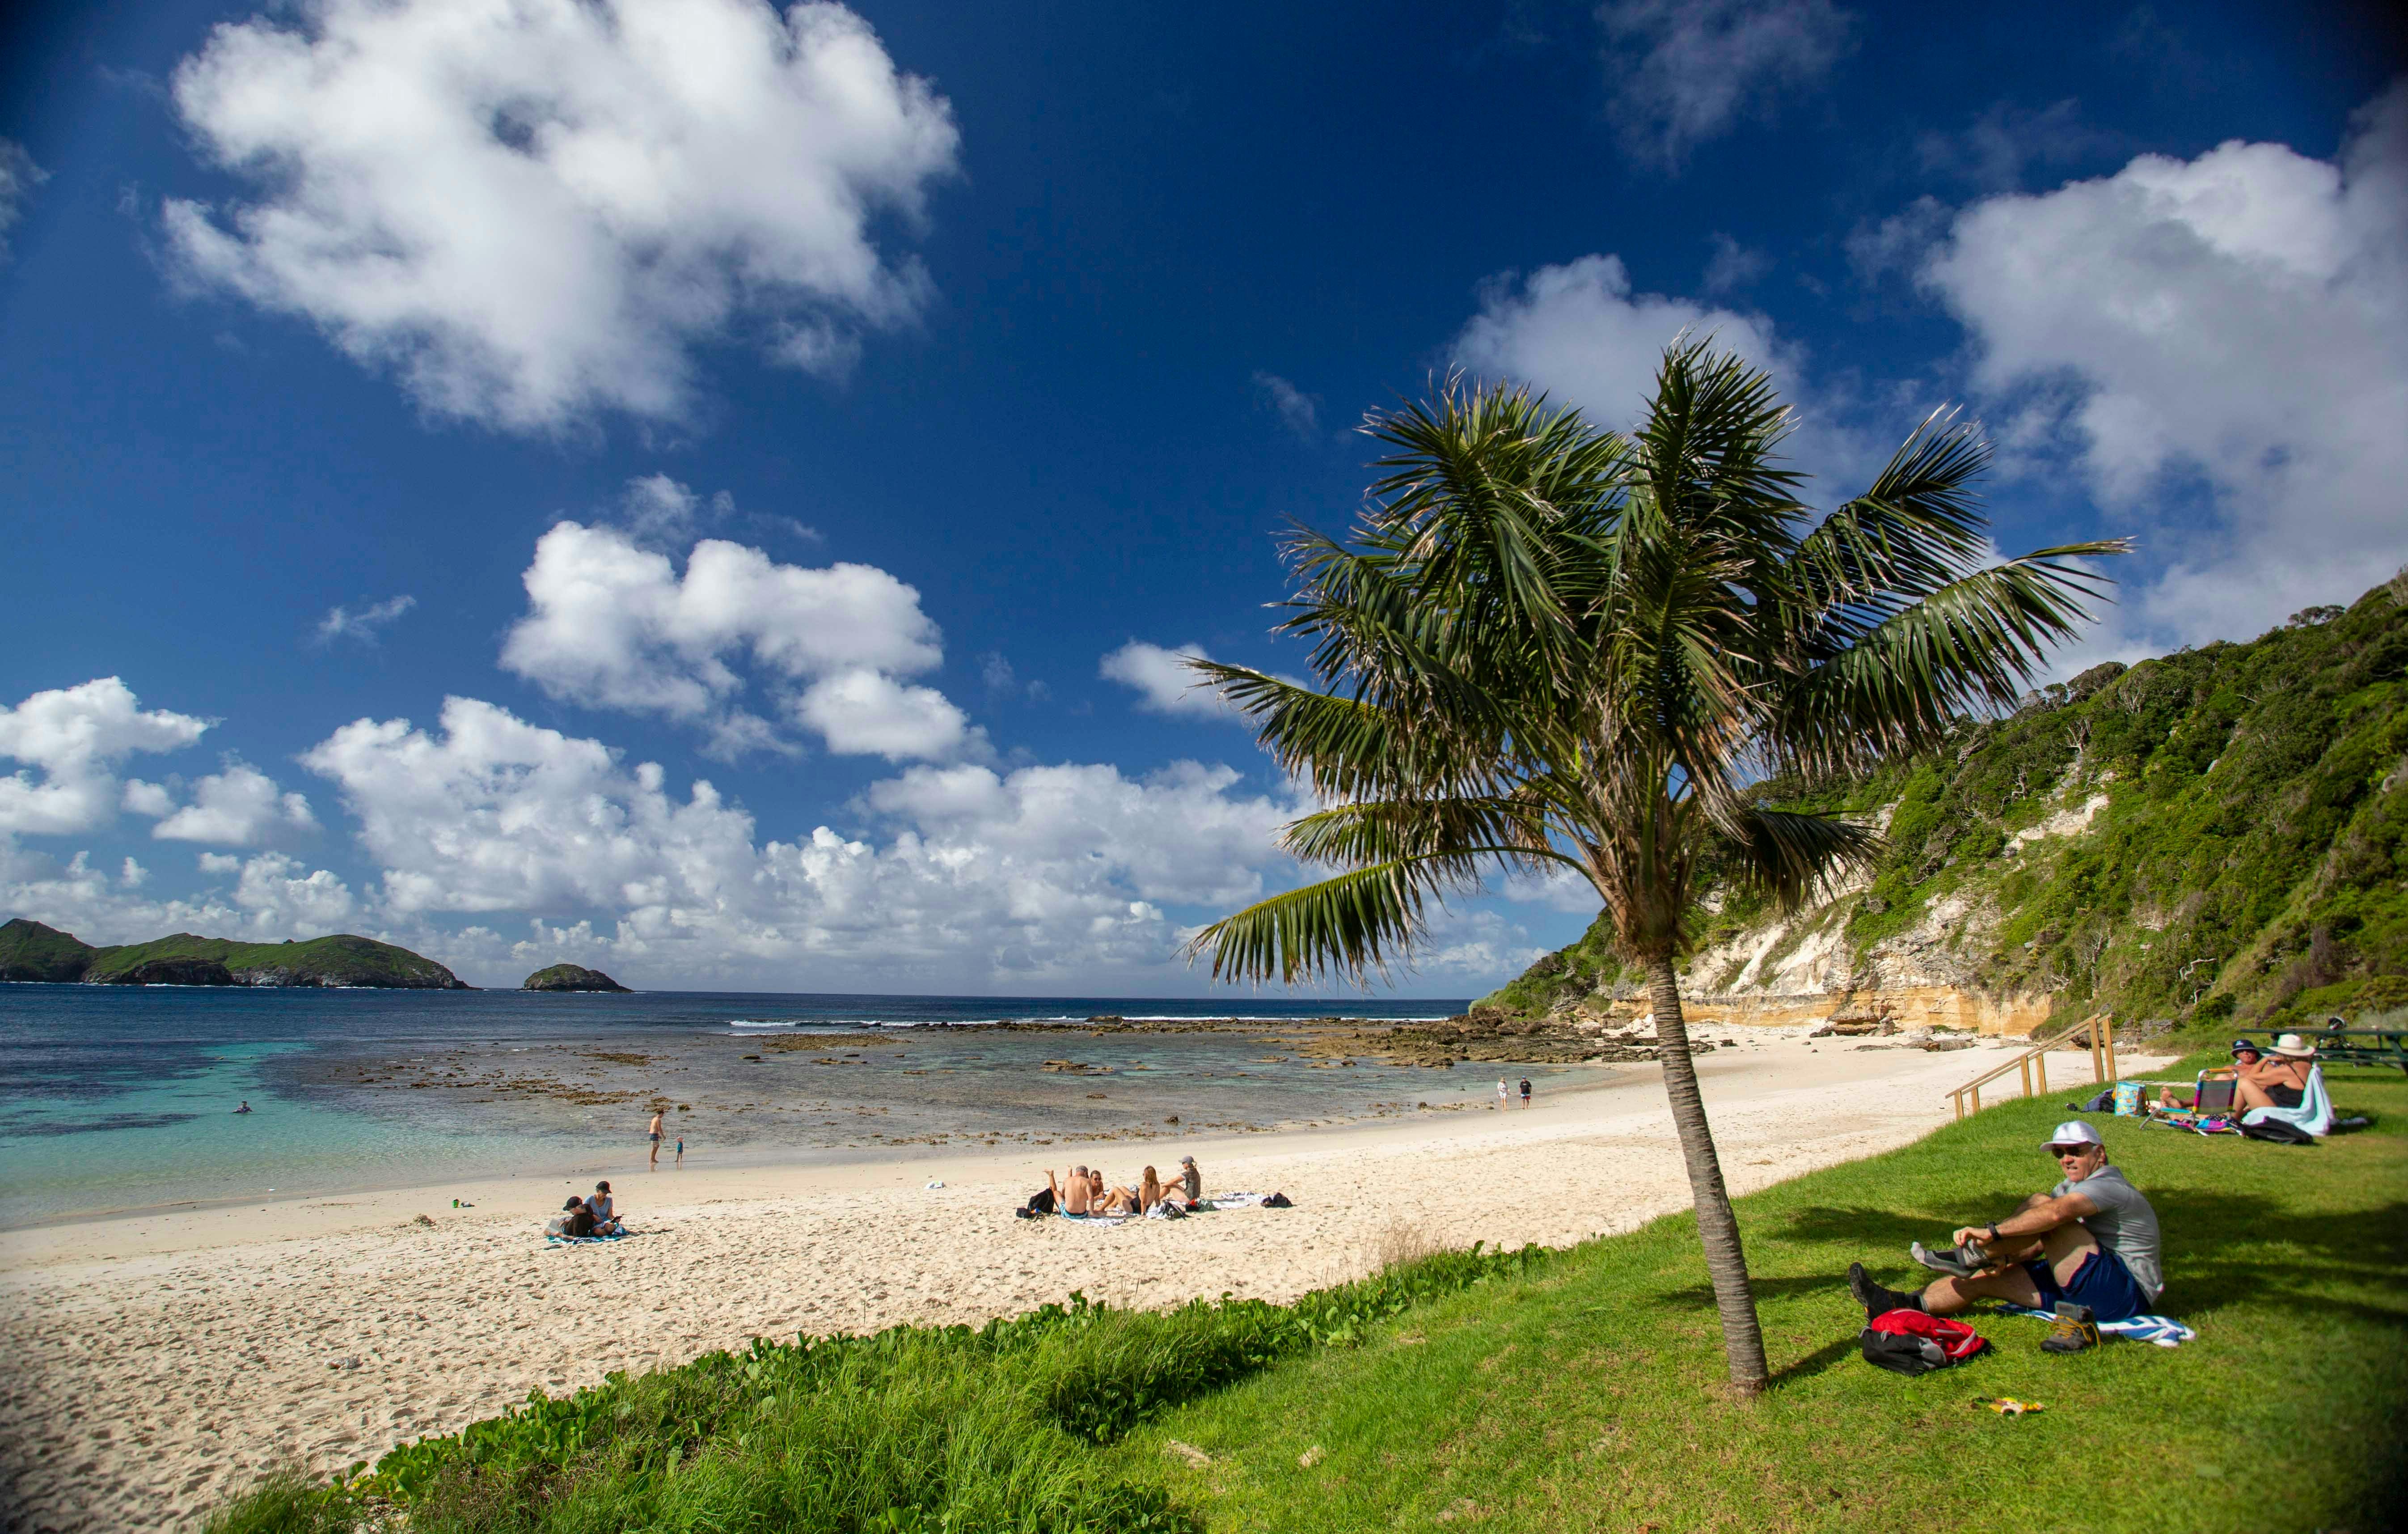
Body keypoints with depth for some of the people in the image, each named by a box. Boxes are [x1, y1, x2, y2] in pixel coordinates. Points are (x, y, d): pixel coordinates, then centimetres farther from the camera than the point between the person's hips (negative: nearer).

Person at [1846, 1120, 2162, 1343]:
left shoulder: (2107, 1186, -14)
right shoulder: (2071, 1188, 18)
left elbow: (2055, 1213, -35)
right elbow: (2041, 1242, 10)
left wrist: (1992, 1232, -34)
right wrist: (2006, 1258, -10)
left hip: (2126, 1290, -10)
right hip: (2092, 1289, 10)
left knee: (2040, 1203, -22)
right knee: (1986, 1277, -3)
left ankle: (1970, 1256, -18)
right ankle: (1902, 1306, -9)